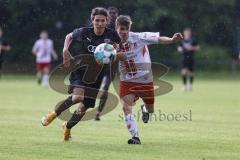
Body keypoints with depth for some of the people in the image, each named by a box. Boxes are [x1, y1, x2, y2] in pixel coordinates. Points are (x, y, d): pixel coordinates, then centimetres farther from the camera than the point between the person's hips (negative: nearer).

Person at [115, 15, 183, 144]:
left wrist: (172, 40, -33)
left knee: (150, 109, 14)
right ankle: (135, 137, -15)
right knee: (126, 107, -21)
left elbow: (159, 39, -15)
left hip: (145, 80, 0)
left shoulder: (139, 37, -14)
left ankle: (145, 109, 52)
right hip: (127, 81, 0)